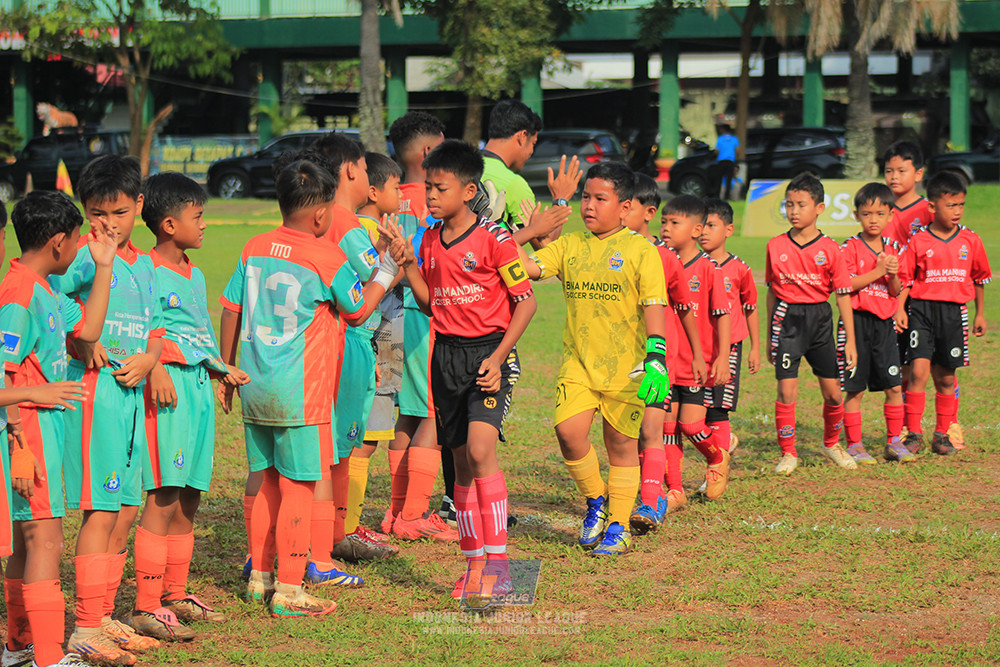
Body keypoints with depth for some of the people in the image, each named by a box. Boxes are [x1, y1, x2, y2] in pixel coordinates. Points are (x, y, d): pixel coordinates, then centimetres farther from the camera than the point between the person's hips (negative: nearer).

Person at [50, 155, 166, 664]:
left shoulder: (144, 265, 15)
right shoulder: (83, 259, -7)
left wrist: (148, 357, -2)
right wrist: (82, 344, -20)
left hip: (132, 392, 8)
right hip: (94, 391, -8)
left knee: (126, 511, 11)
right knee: (101, 511, -9)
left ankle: (103, 618, 20)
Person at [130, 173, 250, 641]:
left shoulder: (194, 275, 18)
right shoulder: (148, 272, -9)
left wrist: (222, 370, 24)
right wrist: (155, 370, -29)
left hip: (198, 385, 9)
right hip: (167, 387, -9)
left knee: (188, 502, 12)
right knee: (162, 502, -10)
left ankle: (174, 595, 22)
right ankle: (146, 607, -7)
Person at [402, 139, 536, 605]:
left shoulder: (493, 238, -10)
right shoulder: (431, 240, 9)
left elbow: (526, 301, -8)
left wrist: (497, 357, -15)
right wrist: (407, 264, 0)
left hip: (489, 351, -6)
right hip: (447, 353, 6)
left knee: (480, 448, -22)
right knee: (461, 460, 9)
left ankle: (497, 564, -19)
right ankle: (473, 565, 17)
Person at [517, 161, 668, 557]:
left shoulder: (640, 251, -3)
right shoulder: (569, 246, 9)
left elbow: (654, 306, -9)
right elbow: (530, 267, -3)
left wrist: (656, 357, -18)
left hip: (625, 365, -3)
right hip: (578, 362, 3)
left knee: (621, 444, 4)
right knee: (568, 430, -12)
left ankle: (617, 526, 17)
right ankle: (595, 501, 13)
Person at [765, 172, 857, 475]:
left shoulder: (829, 248, -3)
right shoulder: (776, 246, 1)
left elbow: (843, 295, -1)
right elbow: (772, 291, 10)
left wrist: (851, 340, -4)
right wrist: (770, 336, 12)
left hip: (819, 317, 0)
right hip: (787, 318, 0)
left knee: (833, 393, 4)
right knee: (787, 390, -7)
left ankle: (832, 443, 29)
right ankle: (788, 453, 5)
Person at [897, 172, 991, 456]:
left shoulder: (971, 241, 5)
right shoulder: (918, 242, -3)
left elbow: (979, 278, 16)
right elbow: (905, 278, 1)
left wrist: (980, 314, 19)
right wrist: (900, 309, -10)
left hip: (954, 312, 2)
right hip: (922, 308, -2)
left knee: (945, 378, 9)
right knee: (919, 371, -13)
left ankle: (942, 434, 20)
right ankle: (913, 433, -5)